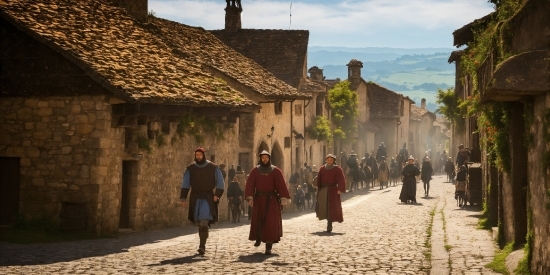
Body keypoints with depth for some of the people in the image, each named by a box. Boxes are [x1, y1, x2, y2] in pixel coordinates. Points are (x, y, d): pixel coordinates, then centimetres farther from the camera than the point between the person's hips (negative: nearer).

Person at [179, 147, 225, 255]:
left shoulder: (213, 168, -2)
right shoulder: (190, 168, 3)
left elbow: (220, 182, -1)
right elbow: (185, 184, 1)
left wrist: (217, 194, -14)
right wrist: (183, 198, -8)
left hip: (208, 198, -3)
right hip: (195, 198, 3)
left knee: (204, 221, -19)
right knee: (198, 222, 9)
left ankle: (202, 246, -24)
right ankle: (203, 244, 27)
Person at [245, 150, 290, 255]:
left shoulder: (275, 171, -2)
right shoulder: (255, 171, 3)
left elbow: (281, 184, -11)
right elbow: (250, 184, -5)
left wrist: (283, 198, -23)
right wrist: (250, 198, -19)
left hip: (271, 200, -2)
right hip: (258, 199, 2)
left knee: (270, 222, -8)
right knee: (258, 220, 9)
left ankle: (269, 247, -8)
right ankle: (258, 238, 38)